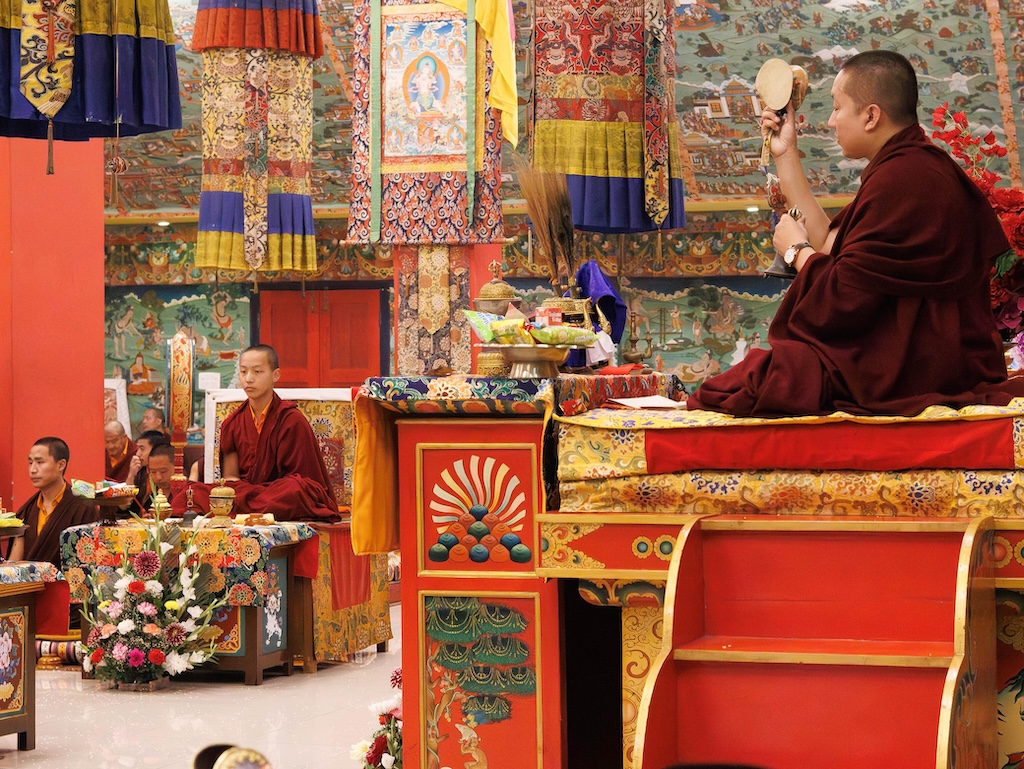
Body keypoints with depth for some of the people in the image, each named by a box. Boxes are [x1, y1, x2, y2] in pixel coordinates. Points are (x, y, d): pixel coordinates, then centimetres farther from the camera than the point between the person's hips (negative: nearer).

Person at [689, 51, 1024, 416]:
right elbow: (830, 245, 16)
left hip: (911, 369, -11)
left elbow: (842, 298, -21)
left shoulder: (900, 180, -22)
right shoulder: (918, 167, 12)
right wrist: (786, 154, 20)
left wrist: (797, 249, 0)